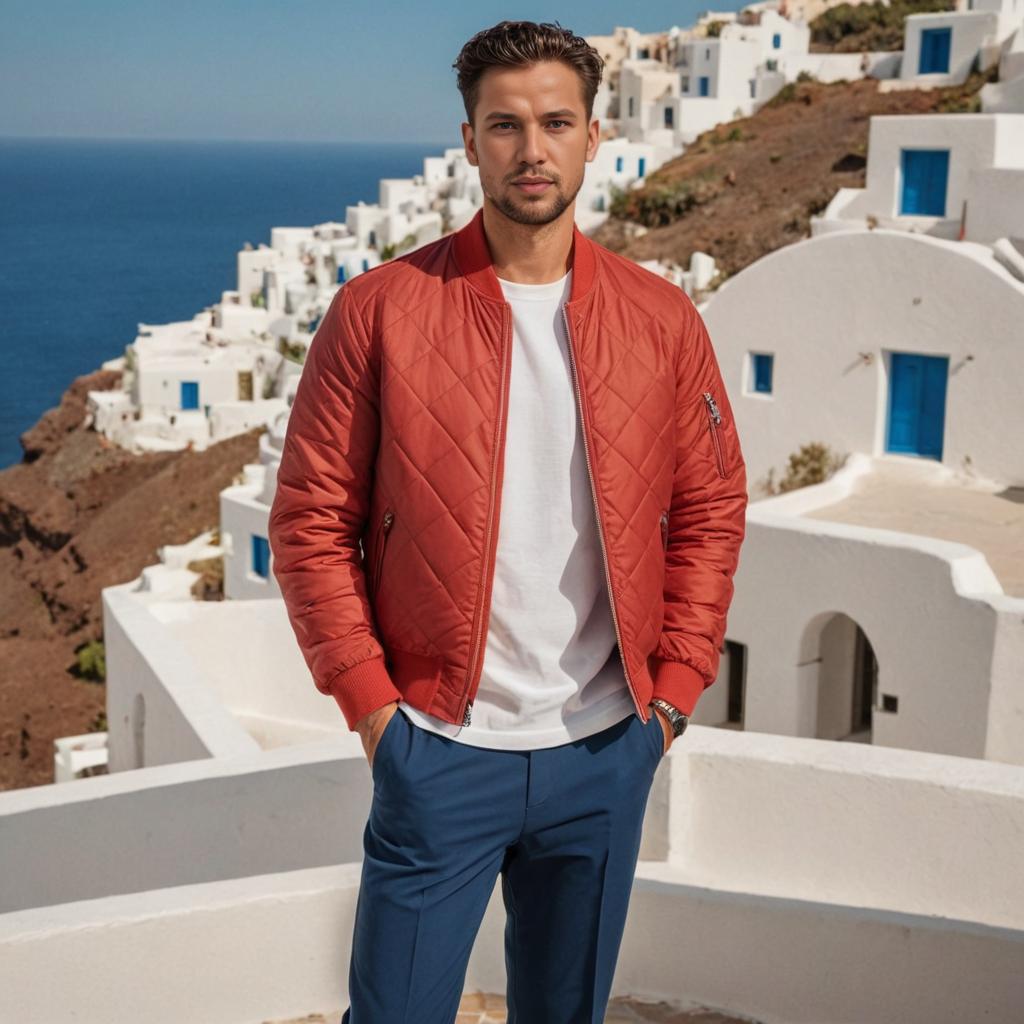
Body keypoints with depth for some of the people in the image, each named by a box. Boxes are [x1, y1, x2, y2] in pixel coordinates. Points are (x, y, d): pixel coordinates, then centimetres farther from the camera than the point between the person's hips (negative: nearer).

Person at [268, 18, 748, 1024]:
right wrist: (369, 700, -8)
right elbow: (311, 518, -4)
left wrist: (674, 686, 1)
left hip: (607, 750, 3)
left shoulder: (661, 319, 1)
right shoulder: (380, 310, -6)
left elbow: (712, 511, 7)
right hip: (441, 749, -2)